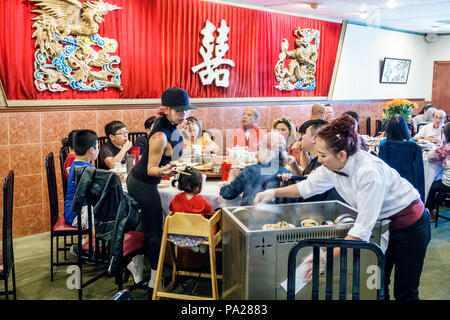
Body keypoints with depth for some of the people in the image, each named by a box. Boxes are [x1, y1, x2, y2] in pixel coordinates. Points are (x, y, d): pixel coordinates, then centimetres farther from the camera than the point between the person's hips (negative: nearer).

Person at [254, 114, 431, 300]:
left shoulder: (369, 172, -36)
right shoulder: (333, 165, -13)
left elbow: (363, 230, -34)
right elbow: (308, 186, 8)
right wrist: (274, 193, 0)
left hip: (410, 224, -7)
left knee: (404, 293, 3)